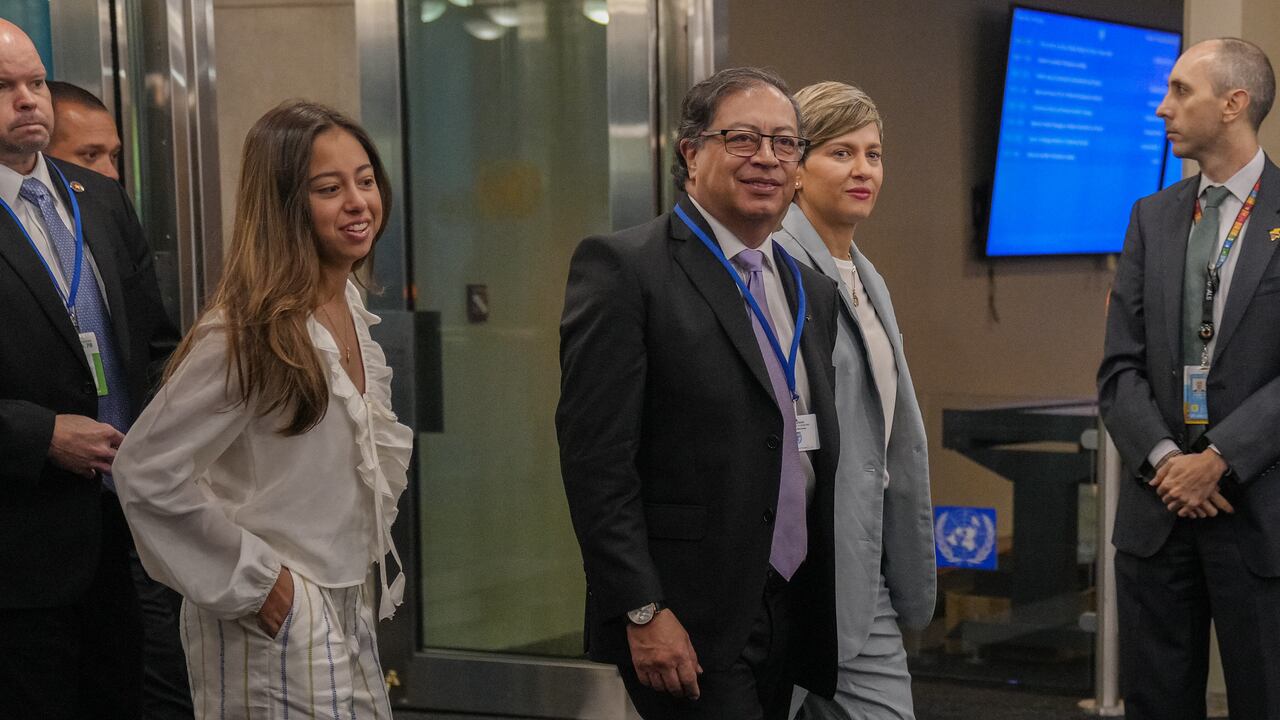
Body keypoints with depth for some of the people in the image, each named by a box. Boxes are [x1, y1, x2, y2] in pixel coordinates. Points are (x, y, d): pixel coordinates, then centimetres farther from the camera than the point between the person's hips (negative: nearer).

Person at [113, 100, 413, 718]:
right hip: (274, 624, -8)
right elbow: (147, 473, -21)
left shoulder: (349, 304, 5)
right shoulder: (251, 332, -20)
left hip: (347, 614, 8)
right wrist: (255, 580, -15)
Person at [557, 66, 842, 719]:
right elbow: (595, 457, -14)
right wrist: (643, 611, -17)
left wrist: (820, 613, 13)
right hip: (686, 621, -7)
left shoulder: (812, 292, 15)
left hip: (792, 616, 7)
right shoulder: (623, 267, -8)